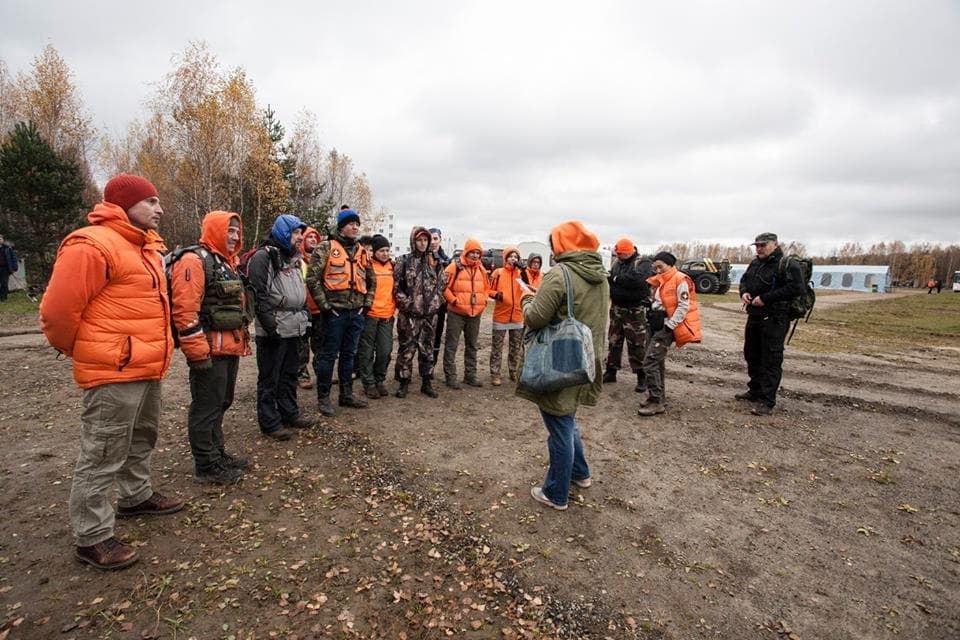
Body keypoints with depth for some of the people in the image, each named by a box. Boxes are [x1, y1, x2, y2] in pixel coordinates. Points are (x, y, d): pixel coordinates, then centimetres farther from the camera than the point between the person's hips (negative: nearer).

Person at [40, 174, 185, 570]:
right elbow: (57, 312, -17)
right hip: (114, 373, -10)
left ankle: (136, 497, 43)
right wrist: (82, 351, 0)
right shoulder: (92, 245, -18)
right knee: (103, 456, 1)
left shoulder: (144, 246, 13)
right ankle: (91, 539, 14)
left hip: (146, 368, 10)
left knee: (142, 438, 24)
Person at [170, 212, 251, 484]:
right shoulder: (194, 261, -13)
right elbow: (184, 310, -21)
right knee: (206, 407, 1)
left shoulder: (228, 262, 18)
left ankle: (217, 452, 32)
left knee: (222, 402, 18)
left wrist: (243, 339, 22)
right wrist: (198, 352, -22)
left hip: (230, 348, 10)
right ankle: (207, 465, 12)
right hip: (209, 350, -10)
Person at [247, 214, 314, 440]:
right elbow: (259, 295, -18)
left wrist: (304, 318, 17)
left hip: (294, 329, 9)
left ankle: (289, 413, 29)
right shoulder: (263, 257, -11)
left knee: (290, 374, 17)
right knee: (269, 379, 3)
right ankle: (269, 422, 12)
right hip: (273, 331, -9)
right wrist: (270, 326, -19)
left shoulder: (292, 258, 17)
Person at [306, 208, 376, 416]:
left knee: (349, 355, 14)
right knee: (329, 355, 2)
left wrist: (367, 304, 10)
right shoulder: (326, 248, -4)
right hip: (335, 312, -6)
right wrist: (324, 305, -12)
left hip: (356, 312, 6)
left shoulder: (361, 251, 14)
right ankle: (323, 397, 13)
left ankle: (346, 394, 25)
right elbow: (313, 278, -9)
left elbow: (371, 280, 21)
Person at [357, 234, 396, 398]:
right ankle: (369, 383, 16)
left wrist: (393, 308, 16)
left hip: (387, 316, 5)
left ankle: (379, 380, 24)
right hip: (370, 315, -4)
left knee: (385, 350, 6)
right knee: (367, 351, 4)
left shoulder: (392, 266, 10)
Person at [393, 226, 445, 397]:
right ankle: (404, 383, 13)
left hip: (430, 314, 3)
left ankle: (427, 383, 20)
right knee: (406, 349, 0)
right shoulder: (404, 261, -1)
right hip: (409, 314, -3)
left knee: (427, 349, 10)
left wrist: (436, 302, 7)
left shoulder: (434, 261, 9)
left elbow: (439, 284, 16)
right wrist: (406, 303, -10)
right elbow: (396, 287, -3)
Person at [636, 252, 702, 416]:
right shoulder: (661, 281, 17)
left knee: (650, 361, -14)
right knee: (656, 362, 15)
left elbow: (683, 307, -15)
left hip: (666, 326, -9)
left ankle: (656, 402, -9)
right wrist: (652, 318, 11)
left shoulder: (680, 280, -10)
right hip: (657, 326, 10)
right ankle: (657, 396, 26)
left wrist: (670, 326, -18)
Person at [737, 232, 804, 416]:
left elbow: (795, 288, -23)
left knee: (771, 360, -5)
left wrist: (765, 298, -23)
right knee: (751, 355, 18)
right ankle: (755, 390, 34)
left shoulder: (788, 265, -13)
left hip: (774, 320, -9)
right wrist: (744, 292, 1)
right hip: (754, 317, 9)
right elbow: (744, 280, 24)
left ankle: (767, 402, -1)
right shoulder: (755, 263, 13)